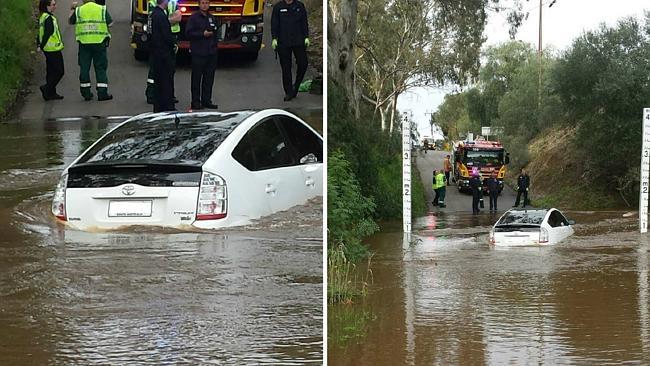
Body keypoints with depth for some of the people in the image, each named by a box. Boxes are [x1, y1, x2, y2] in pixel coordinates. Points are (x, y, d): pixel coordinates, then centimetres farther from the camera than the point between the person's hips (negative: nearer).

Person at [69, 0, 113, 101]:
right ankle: (102, 93, 0)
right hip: (99, 43, -1)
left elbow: (70, 21, 17)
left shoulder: (78, 10, 3)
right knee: (101, 68, 4)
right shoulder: (102, 9, 0)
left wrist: (73, 9, 28)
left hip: (84, 43, 1)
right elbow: (110, 23, 4)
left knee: (84, 68, 8)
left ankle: (86, 93, 10)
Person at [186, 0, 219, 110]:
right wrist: (202, 34, -16)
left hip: (211, 54, 6)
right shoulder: (193, 18, -2)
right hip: (198, 54, -6)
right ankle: (195, 102, -1)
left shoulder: (212, 18, 15)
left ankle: (206, 100, 13)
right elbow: (188, 33, -10)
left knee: (209, 78, 6)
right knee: (196, 79, -3)